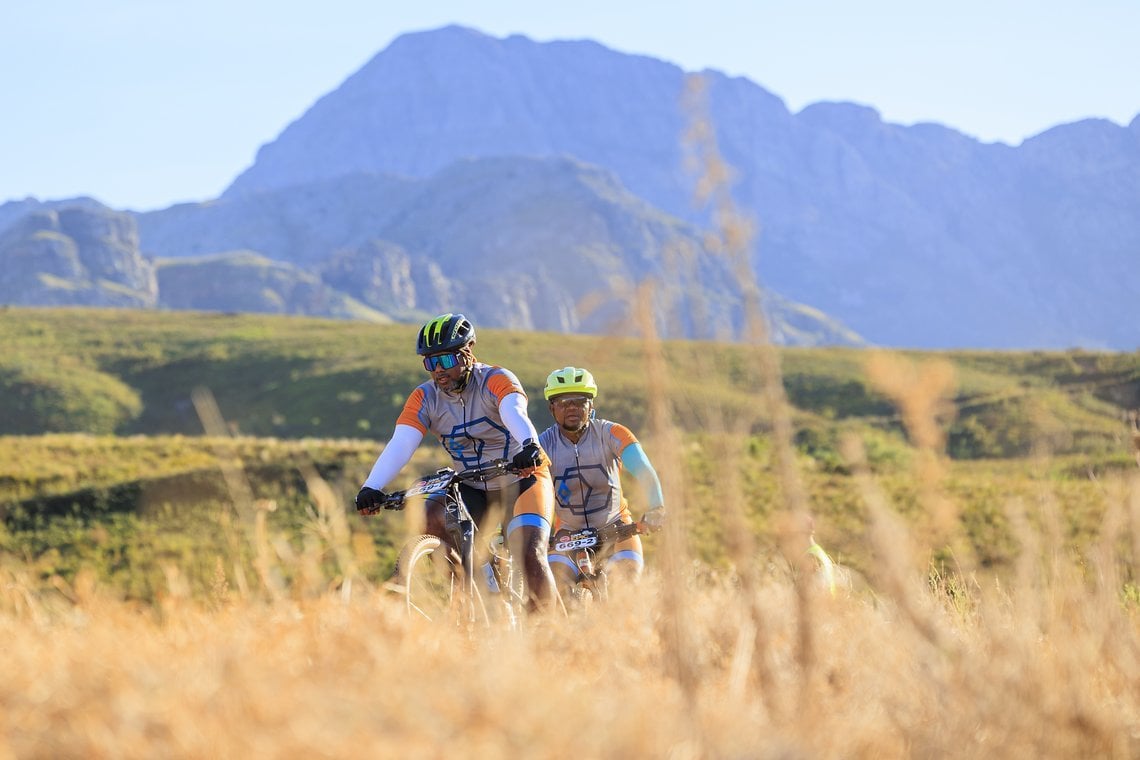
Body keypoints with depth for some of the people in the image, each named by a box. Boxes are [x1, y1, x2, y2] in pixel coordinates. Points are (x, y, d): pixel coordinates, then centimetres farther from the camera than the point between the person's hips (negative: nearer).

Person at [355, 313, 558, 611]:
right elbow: (400, 445, -21)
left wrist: (530, 447, -63)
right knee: (432, 519, -24)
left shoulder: (495, 380, -19)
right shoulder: (424, 398, -8)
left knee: (531, 558, -21)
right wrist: (371, 488, -38)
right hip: (472, 488, 4)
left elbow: (515, 413, -41)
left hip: (521, 478, -3)